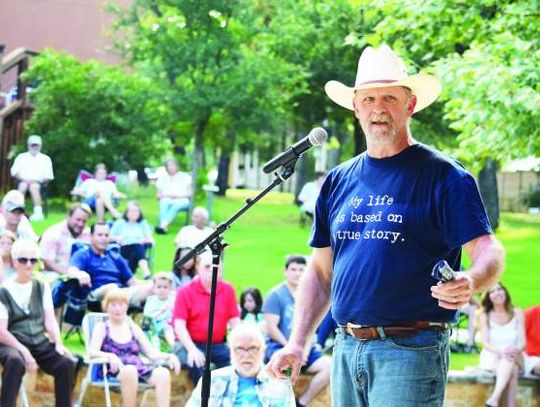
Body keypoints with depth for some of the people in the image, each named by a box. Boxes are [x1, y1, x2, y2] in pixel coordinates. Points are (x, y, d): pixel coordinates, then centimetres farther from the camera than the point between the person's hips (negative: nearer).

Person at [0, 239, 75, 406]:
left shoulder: (42, 287, 12)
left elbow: (50, 320, 4)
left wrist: (58, 343, -15)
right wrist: (24, 350, -23)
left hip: (40, 342, 4)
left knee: (67, 362, -24)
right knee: (16, 360, -39)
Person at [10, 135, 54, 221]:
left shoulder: (46, 159, 19)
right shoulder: (21, 157, 21)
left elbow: (48, 177, 8)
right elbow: (14, 172, 10)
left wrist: (35, 181, -9)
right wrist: (24, 179, -9)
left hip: (38, 183, -1)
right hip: (23, 181, 1)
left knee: (34, 186, -37)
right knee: (23, 185, -36)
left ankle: (38, 212, -50)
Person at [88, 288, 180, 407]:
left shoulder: (133, 328, 23)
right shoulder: (102, 327, 12)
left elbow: (151, 353, 16)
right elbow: (92, 352, -5)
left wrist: (169, 356, -6)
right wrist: (110, 356, -27)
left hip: (139, 369, 4)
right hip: (115, 371, -4)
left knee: (163, 373, -29)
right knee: (130, 370, -41)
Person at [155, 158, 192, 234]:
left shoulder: (185, 177, 13)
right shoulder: (162, 178, 18)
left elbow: (190, 193, 6)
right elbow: (158, 195, 13)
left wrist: (178, 196, -9)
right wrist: (167, 195, -7)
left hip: (183, 200, -2)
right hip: (167, 199, 2)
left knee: (176, 205, -38)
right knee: (164, 203, -36)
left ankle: (163, 226, -56)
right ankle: (164, 227, -53)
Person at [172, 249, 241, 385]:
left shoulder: (227, 290, 8)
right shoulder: (185, 291, -2)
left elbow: (235, 322, 6)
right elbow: (179, 325, -8)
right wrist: (192, 349, -23)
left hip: (218, 345, 3)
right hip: (191, 344, -3)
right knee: (197, 364, -35)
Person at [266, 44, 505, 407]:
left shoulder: (442, 176, -3)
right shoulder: (339, 181, 14)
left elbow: (488, 250, -11)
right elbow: (321, 271, 18)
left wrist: (470, 282, -34)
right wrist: (297, 343, 9)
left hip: (411, 350, -6)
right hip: (347, 350, 6)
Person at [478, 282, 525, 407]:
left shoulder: (517, 313, 2)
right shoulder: (485, 316, 1)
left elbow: (522, 341, -5)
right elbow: (485, 343, -8)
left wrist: (516, 349, -30)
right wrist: (500, 350, -30)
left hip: (514, 357, 1)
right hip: (492, 356, -1)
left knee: (510, 360, -36)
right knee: (511, 370, -34)